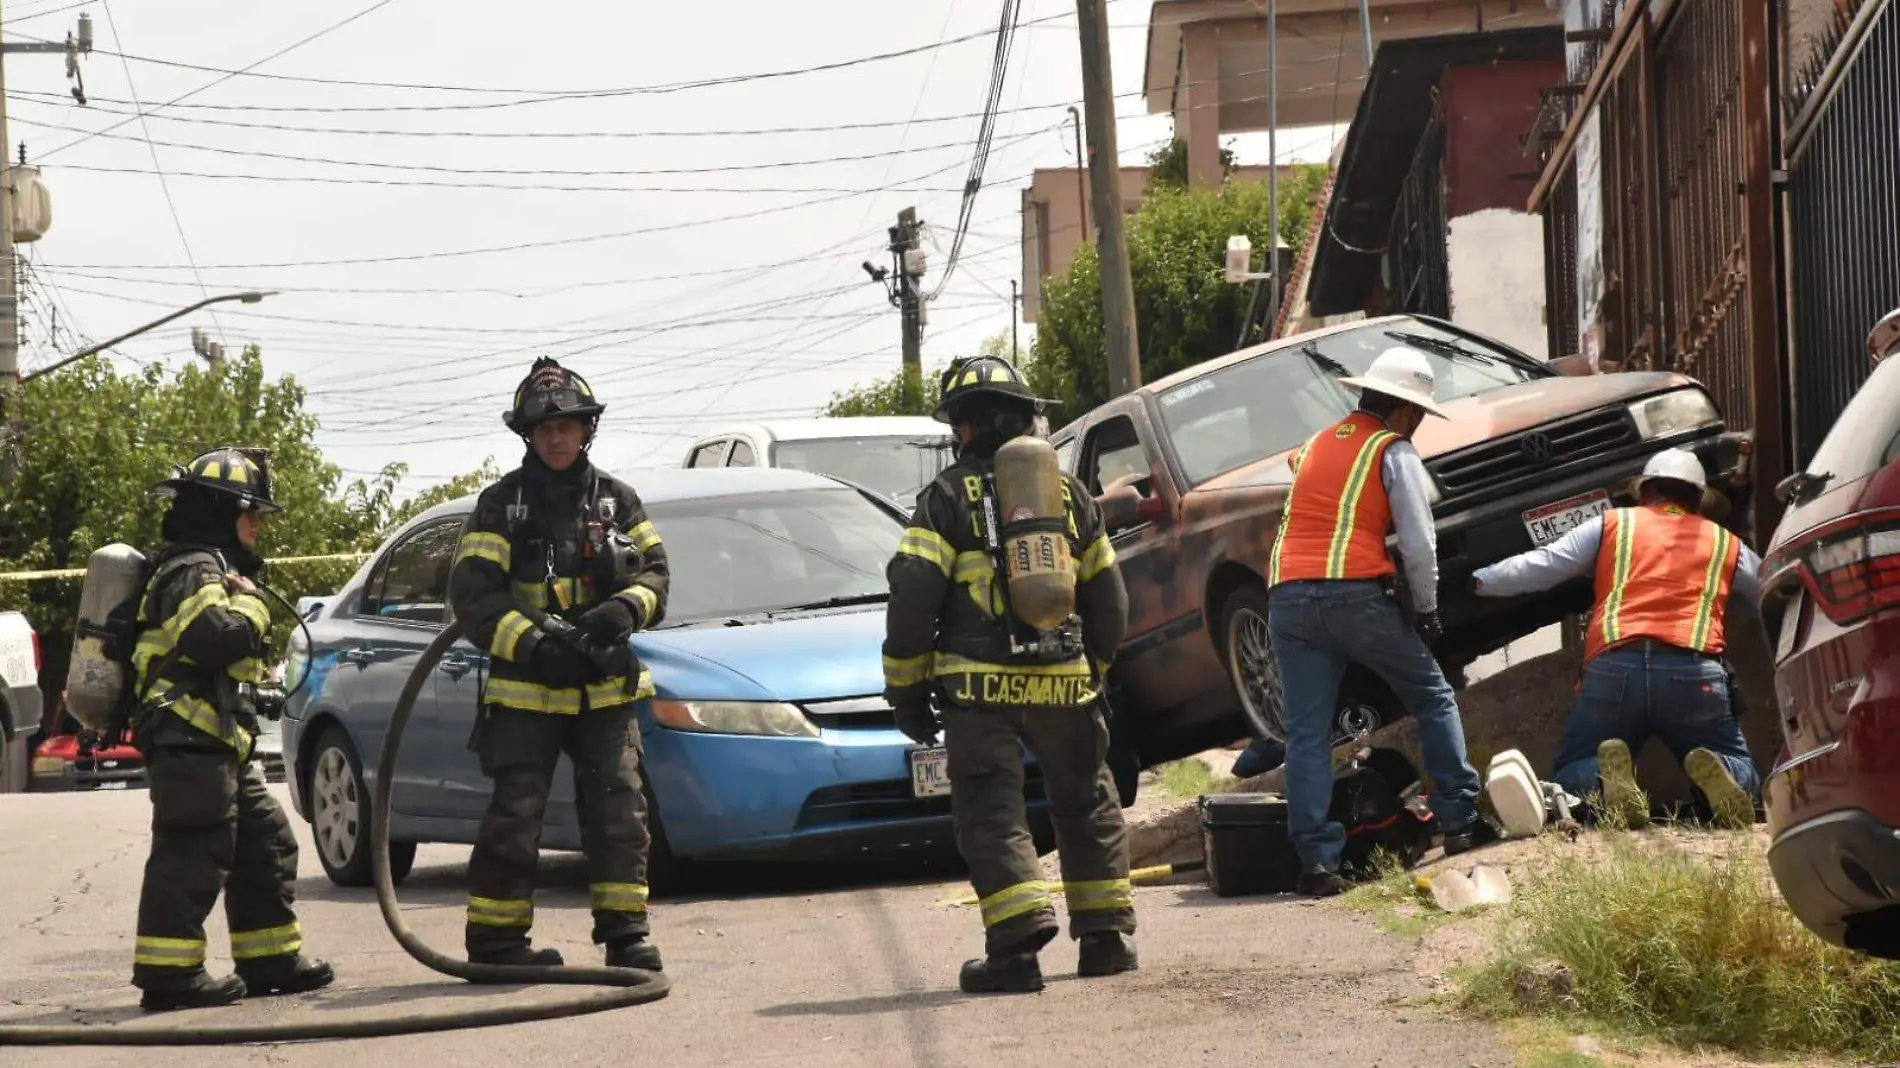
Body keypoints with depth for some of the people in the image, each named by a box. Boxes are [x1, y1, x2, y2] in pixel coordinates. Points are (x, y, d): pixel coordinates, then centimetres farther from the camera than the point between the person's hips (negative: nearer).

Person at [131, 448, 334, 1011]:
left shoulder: (213, 569, 24)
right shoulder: (194, 571, -11)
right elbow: (216, 637, -28)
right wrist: (250, 603, -12)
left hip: (219, 744, 11)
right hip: (189, 738, -11)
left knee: (265, 846, 14)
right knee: (192, 857, -12)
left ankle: (271, 961, 19)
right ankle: (169, 972, -13)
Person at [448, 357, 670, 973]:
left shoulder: (616, 500, 12)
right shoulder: (503, 504, 1)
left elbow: (655, 571, 12)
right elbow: (471, 593, -7)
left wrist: (625, 609, -11)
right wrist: (532, 643, -19)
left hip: (607, 687, 3)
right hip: (525, 690, -3)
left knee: (619, 807, -2)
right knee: (515, 813, -5)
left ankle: (625, 932, 3)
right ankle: (493, 939, 0)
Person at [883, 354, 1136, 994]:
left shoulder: (948, 498, -3)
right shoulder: (1070, 496, 11)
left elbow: (913, 599, -8)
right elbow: (1108, 598, 17)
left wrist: (905, 689, 0)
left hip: (981, 687, -4)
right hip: (1065, 685, 4)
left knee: (991, 815, -2)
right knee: (1086, 804, 18)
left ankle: (1020, 941, -16)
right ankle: (1106, 935, 19)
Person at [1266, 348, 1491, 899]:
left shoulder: (1315, 445, 23)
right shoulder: (1393, 451, 4)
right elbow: (1419, 543, -2)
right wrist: (1427, 611, 9)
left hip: (1287, 598, 5)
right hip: (1355, 595, -5)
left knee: (1307, 734, 2)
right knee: (1434, 700, 13)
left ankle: (1317, 859, -6)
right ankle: (1459, 822, 11)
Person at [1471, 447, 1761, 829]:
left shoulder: (1612, 526, 20)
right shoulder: (1726, 545, 23)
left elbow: (1539, 566, 15)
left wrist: (1479, 581, 27)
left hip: (1612, 666, 0)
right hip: (1694, 673, 0)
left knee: (1572, 774, 16)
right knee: (1741, 776, 15)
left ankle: (1607, 779, -23)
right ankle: (1713, 772, -25)